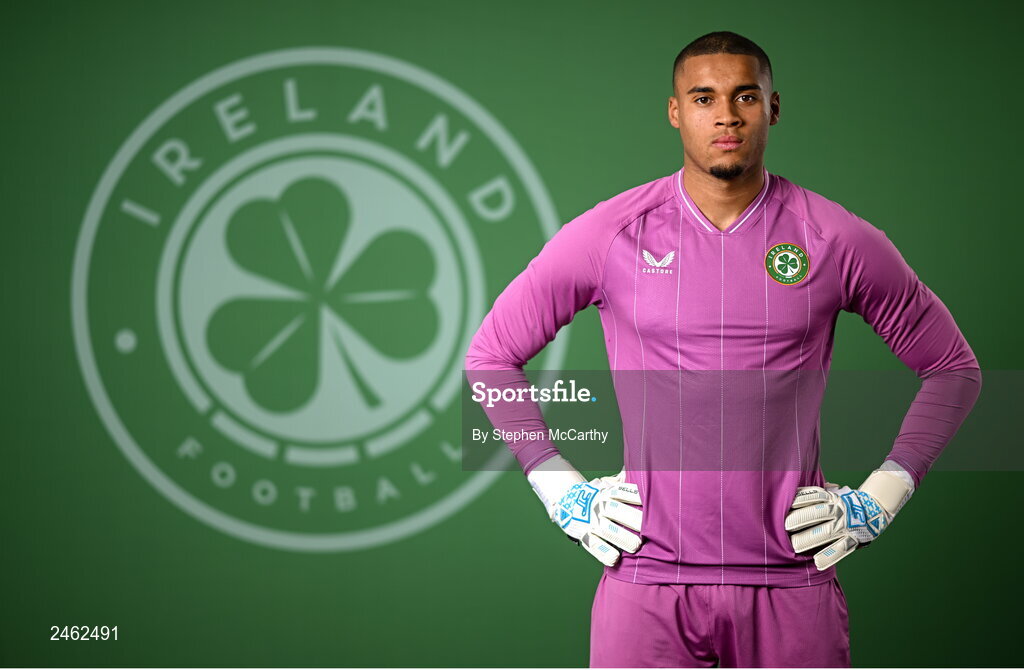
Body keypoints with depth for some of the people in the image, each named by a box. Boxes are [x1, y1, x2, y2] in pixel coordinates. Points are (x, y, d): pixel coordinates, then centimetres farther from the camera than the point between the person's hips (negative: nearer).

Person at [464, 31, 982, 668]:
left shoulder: (838, 240, 2)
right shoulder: (610, 234, 1)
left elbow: (953, 369, 12)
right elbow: (491, 355, 10)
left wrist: (879, 499, 5)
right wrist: (563, 494, 3)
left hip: (791, 583, 1)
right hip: (647, 581, 0)